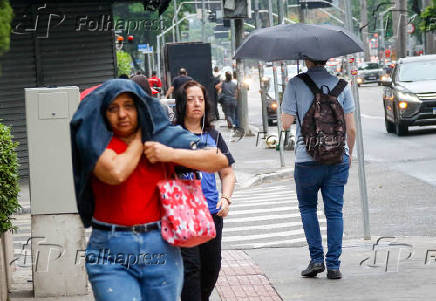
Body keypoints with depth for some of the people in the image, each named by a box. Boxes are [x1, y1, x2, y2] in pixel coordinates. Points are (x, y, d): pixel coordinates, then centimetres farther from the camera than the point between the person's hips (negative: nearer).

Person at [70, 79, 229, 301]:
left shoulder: (163, 137, 8)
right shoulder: (96, 141, 1)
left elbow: (220, 160, 5)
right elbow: (116, 172, -20)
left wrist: (171, 154, -6)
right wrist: (139, 140, -2)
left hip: (161, 249, 3)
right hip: (110, 255, -2)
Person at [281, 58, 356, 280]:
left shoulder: (295, 84, -5)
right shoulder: (341, 85, 3)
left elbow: (286, 123, -8)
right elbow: (351, 128, 3)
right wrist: (349, 153, 18)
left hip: (307, 158, -2)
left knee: (307, 207, 17)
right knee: (334, 211, 7)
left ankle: (316, 259, 7)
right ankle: (333, 265, 4)